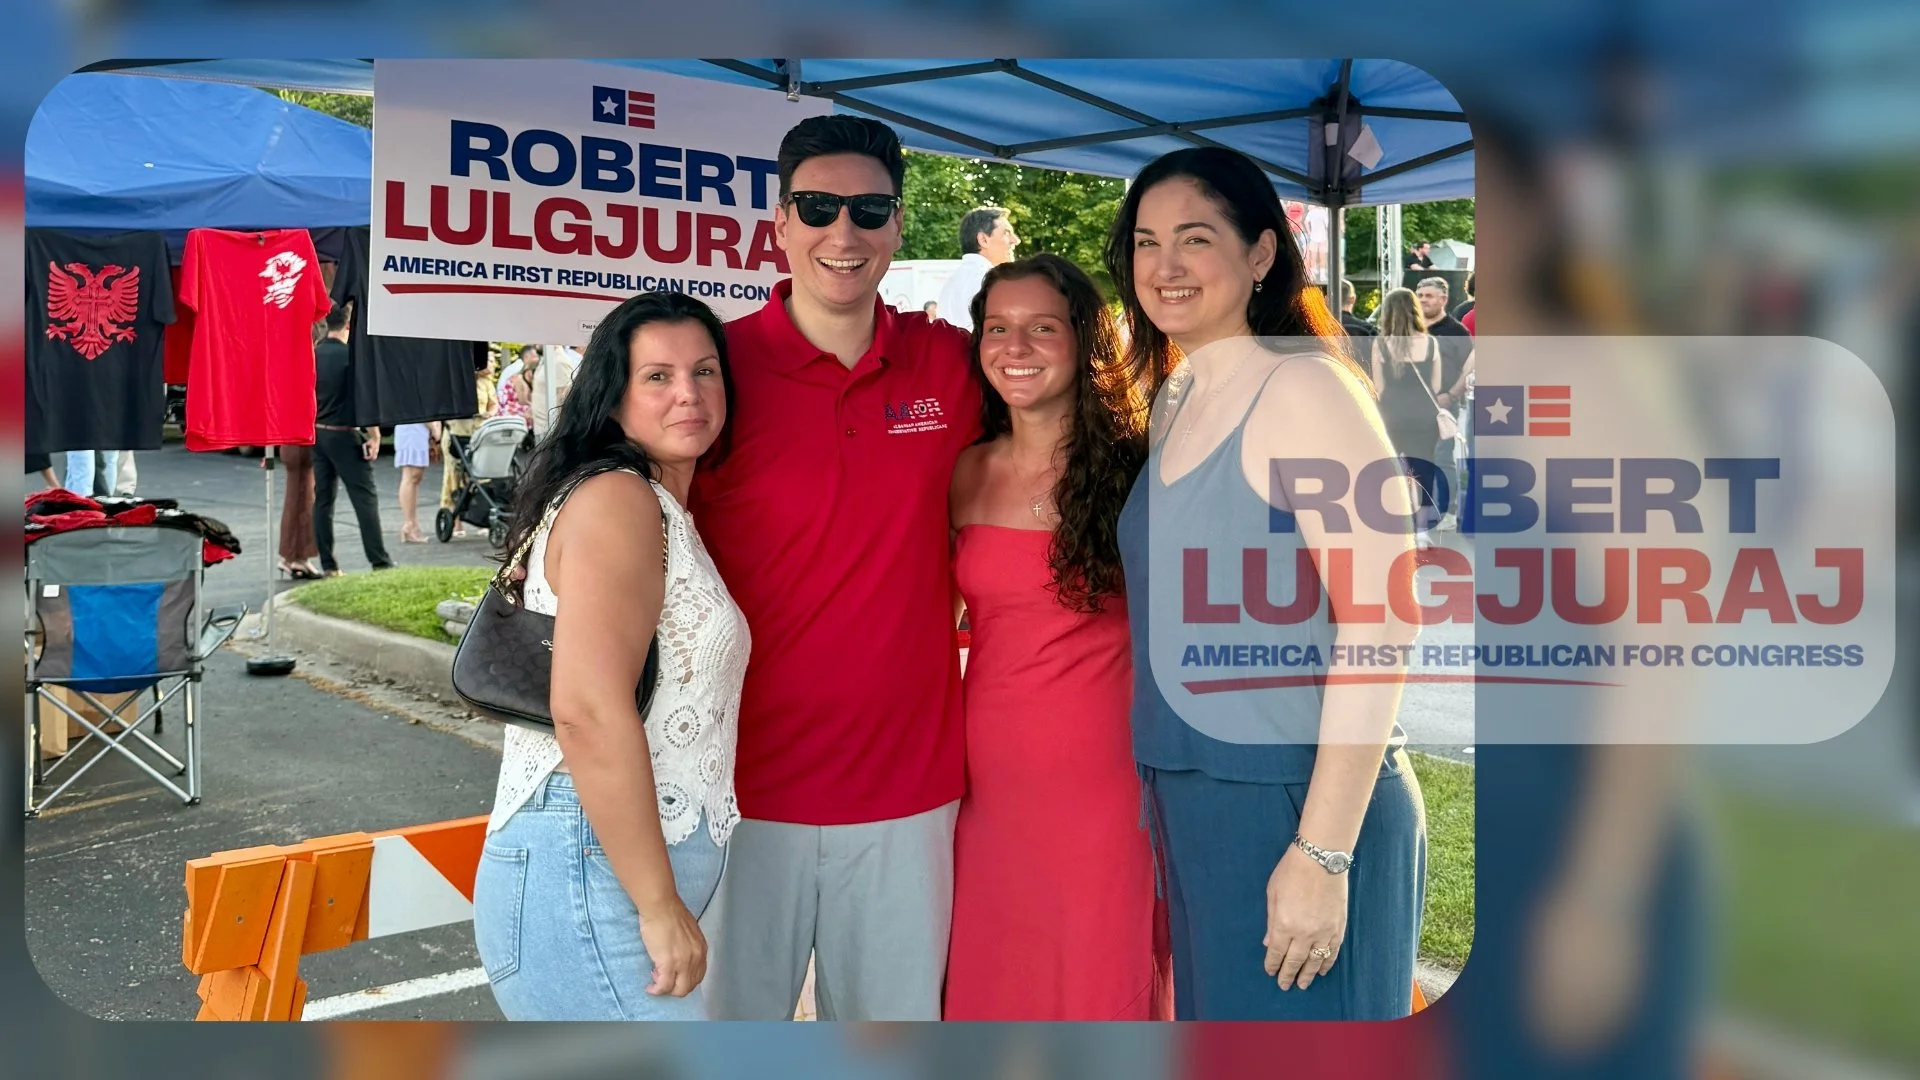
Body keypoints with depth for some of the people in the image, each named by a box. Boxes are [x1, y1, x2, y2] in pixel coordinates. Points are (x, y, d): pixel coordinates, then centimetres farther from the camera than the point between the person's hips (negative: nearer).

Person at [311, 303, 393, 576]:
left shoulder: (313, 354, 6)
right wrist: (374, 436, -10)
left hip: (318, 433, 6)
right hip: (344, 434, -6)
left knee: (323, 498, 8)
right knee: (365, 498, -3)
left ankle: (328, 564, 10)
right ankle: (379, 561, -6)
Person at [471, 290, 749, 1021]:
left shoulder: (665, 513, 18)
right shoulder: (616, 500, -12)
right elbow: (589, 711, -23)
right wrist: (661, 904, -21)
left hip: (603, 882, 10)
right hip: (587, 883, -10)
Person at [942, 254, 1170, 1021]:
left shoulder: (1138, 471, -5)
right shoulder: (965, 476, 4)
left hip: (1105, 778, -3)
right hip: (987, 778, 3)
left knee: (1103, 981, 10)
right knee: (987, 983, 14)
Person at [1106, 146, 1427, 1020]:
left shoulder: (1302, 391, -13)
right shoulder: (1172, 403, 11)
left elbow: (1377, 627, -17)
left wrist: (1324, 852, -20)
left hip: (1296, 807, -8)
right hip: (1189, 808, 8)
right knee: (1215, 1013, 18)